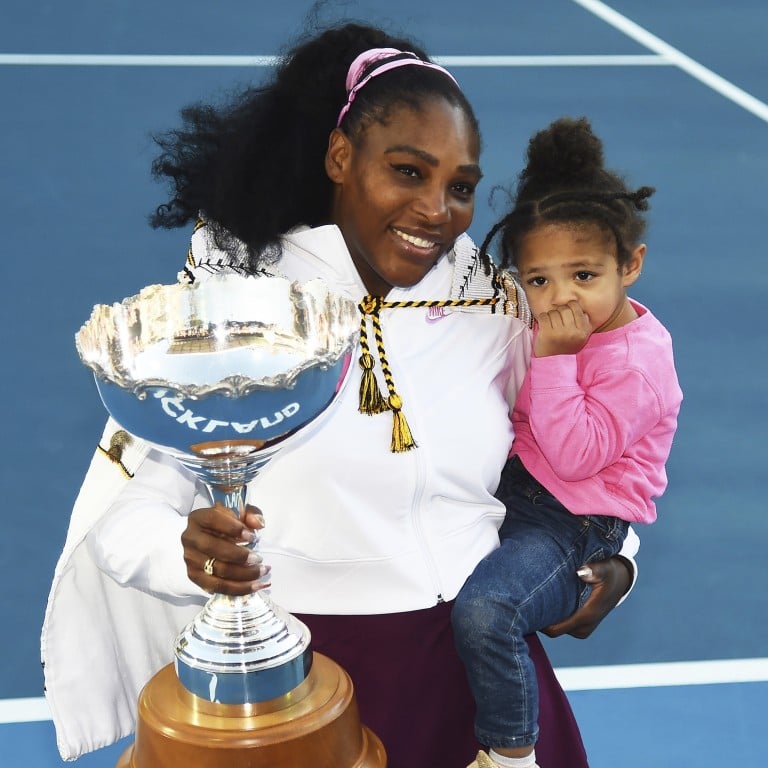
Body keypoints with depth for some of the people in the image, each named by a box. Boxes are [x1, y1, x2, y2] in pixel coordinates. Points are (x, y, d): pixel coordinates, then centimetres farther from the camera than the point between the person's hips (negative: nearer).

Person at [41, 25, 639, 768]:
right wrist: (190, 551, -28)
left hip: (485, 656, 4)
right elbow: (124, 507, -8)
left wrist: (610, 553, -2)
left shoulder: (496, 305, 3)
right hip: (304, 669, -3)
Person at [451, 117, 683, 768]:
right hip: (515, 483, 9)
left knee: (484, 607, -29)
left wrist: (552, 358, -26)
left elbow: (575, 455, -27)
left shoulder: (635, 360, -19)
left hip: (577, 521, -9)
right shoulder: (556, 326, 6)